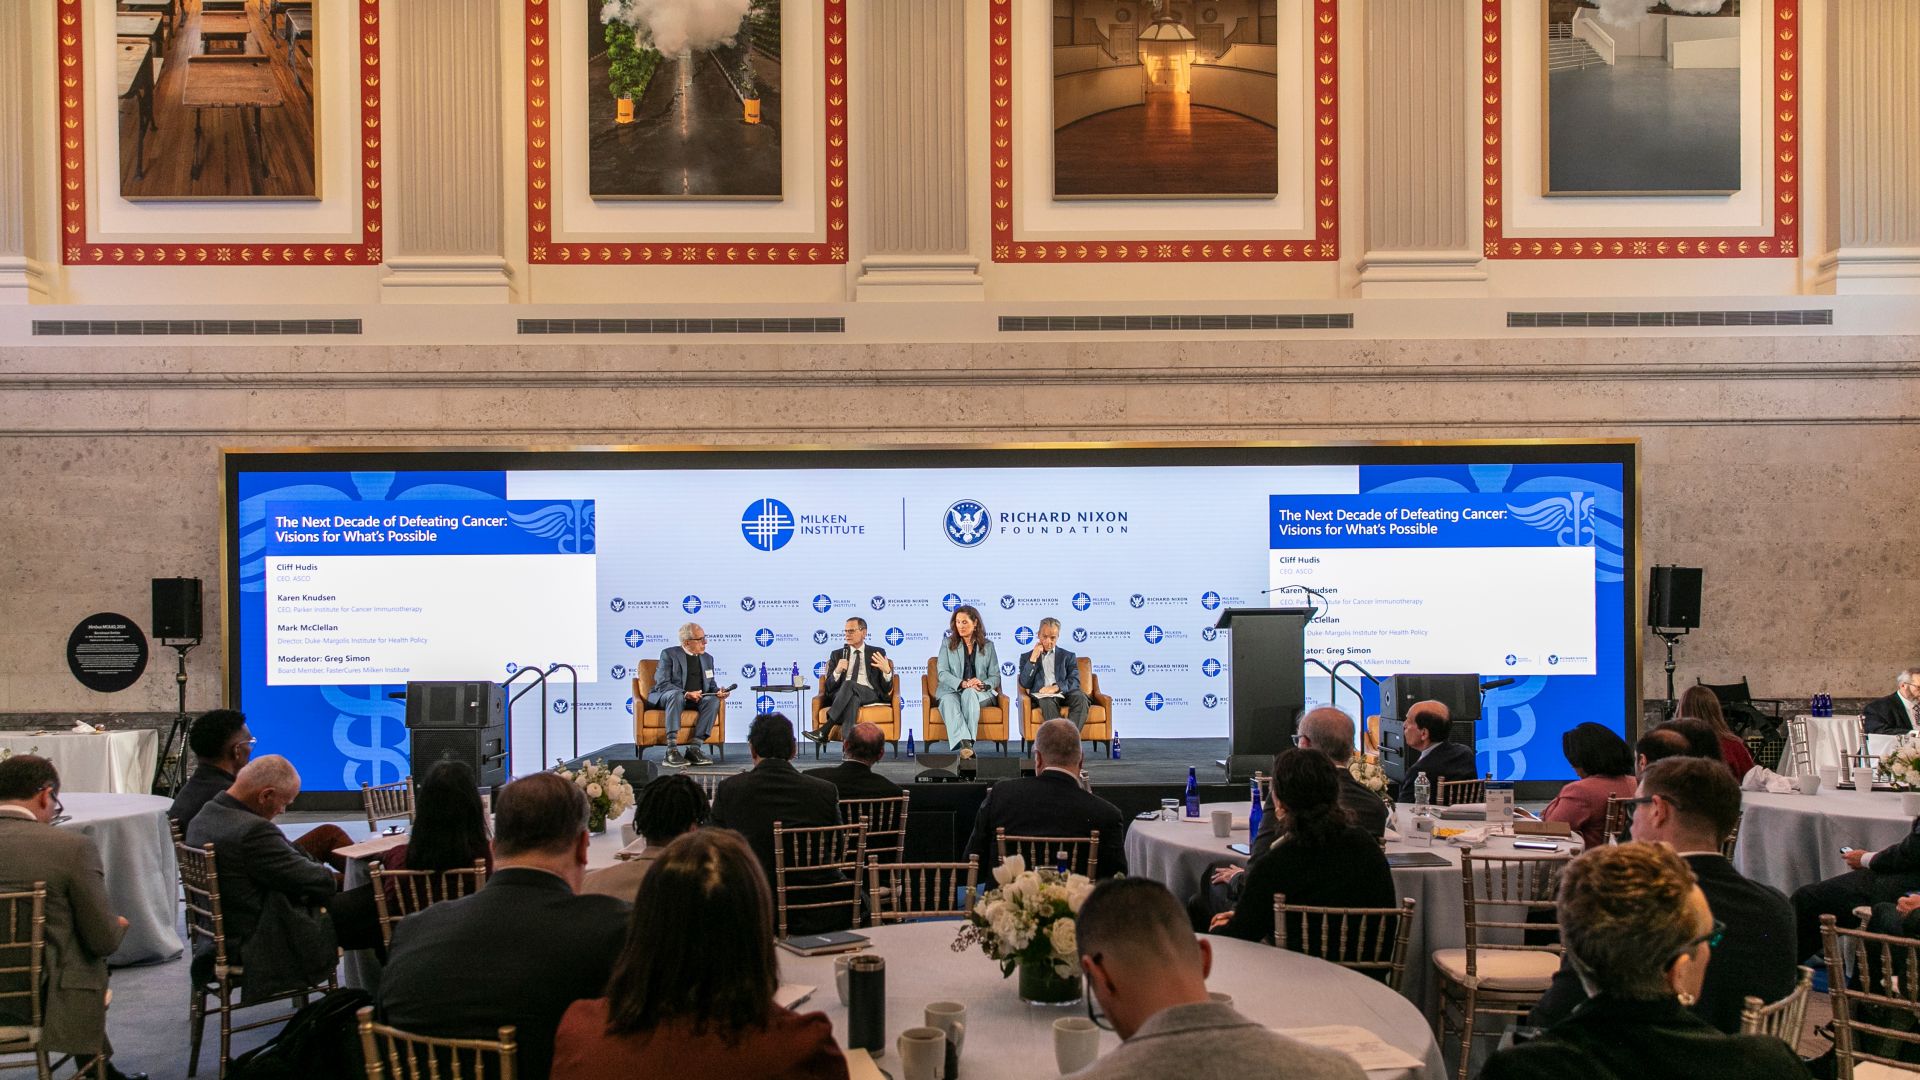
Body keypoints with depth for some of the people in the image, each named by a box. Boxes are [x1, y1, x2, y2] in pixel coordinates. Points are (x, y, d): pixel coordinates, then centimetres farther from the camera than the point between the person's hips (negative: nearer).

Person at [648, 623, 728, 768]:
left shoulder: (707, 658, 16)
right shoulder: (669, 654, -1)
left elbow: (711, 685, 19)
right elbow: (662, 684, -11)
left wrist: (718, 691, -7)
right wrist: (686, 694, -26)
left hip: (697, 699, 5)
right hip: (667, 697, -5)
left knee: (713, 700, -26)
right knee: (676, 695, -39)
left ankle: (694, 748, -31)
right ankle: (671, 750, -43)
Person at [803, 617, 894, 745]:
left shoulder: (877, 653, 15)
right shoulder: (837, 654, 20)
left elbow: (886, 689, 9)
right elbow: (828, 687, 11)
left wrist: (887, 671, -14)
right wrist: (837, 671, -10)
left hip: (869, 695, -1)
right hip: (840, 695, 1)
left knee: (849, 684, -37)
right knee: (852, 698, -38)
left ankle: (825, 732, -43)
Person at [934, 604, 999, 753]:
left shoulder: (988, 646, 15)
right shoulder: (948, 644, 12)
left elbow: (995, 676, 11)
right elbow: (943, 674, 1)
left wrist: (983, 685, -14)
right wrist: (963, 683, -18)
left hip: (980, 693, 0)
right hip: (951, 690, 0)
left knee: (969, 693, -36)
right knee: (949, 701, -37)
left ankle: (967, 741, -47)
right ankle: (964, 742, -58)